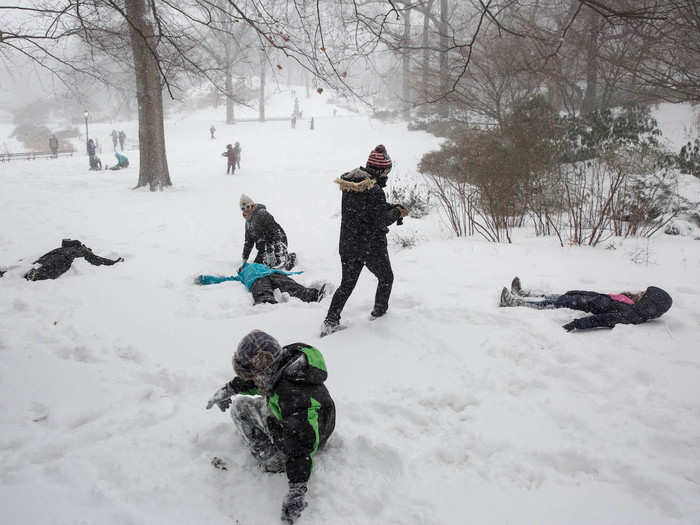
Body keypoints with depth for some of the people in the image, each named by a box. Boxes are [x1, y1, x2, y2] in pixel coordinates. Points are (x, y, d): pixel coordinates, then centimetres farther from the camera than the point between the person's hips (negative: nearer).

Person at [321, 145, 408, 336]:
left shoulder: (349, 184, 4)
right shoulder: (374, 190, -22)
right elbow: (382, 220, -20)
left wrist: (393, 207, 6)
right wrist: (397, 212, -3)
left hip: (347, 245, 7)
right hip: (372, 246, -7)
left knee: (347, 283, 16)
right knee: (386, 278, 20)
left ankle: (331, 320, 9)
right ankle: (379, 312, 31)